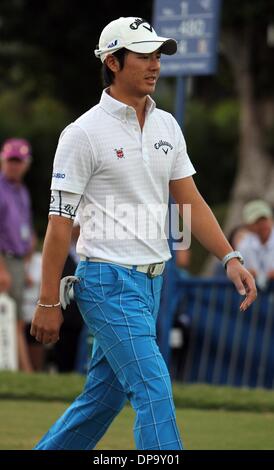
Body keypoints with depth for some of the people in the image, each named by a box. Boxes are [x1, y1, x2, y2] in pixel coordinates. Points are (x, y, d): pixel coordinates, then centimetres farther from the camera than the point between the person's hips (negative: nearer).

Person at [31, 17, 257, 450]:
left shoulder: (166, 126, 11)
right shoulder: (85, 133, -10)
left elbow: (190, 201, 11)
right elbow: (60, 220, -10)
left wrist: (230, 259, -2)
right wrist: (48, 302, -11)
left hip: (151, 283, 8)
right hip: (108, 281, -7)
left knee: (105, 395, 12)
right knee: (154, 389, -14)